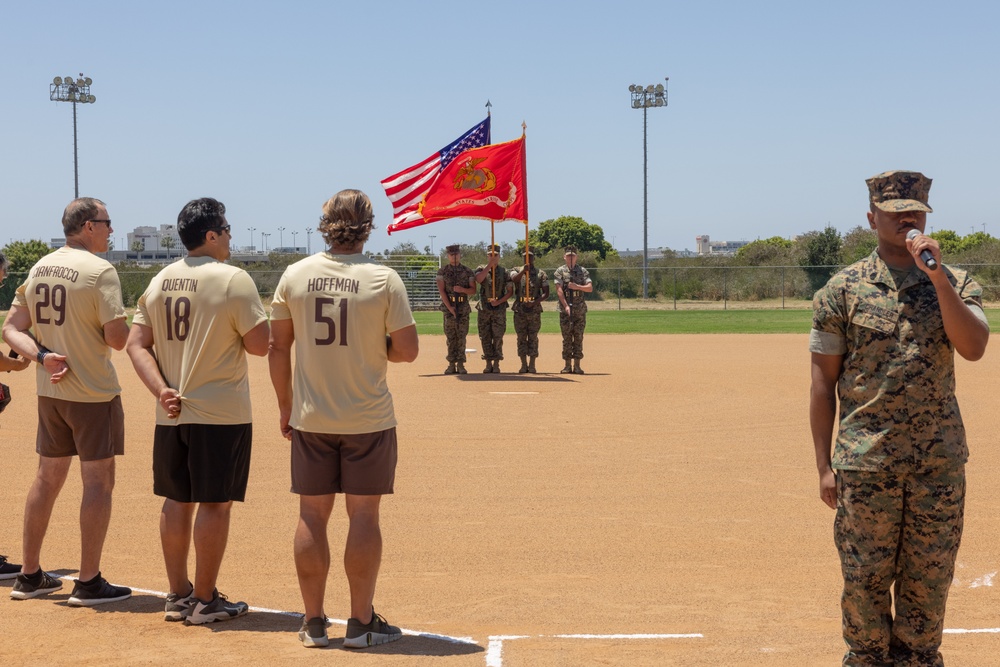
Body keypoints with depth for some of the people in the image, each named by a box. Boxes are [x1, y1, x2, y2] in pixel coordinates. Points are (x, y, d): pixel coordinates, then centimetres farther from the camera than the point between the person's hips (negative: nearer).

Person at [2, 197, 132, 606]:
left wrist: (42, 355, -7)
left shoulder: (38, 268, 8)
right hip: (93, 394, -7)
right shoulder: (99, 271, -15)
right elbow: (117, 339, -19)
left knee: (47, 479, 15)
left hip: (49, 392, 7)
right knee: (98, 482, 1)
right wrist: (122, 326, 2)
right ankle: (89, 583, 4)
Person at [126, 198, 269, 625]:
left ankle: (178, 595, 20)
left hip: (171, 413, 6)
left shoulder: (160, 281, 8)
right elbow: (259, 345, -12)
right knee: (214, 503, 1)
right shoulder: (234, 280, -12)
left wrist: (162, 390, -3)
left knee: (176, 500, 13)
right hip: (222, 413, -6)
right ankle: (204, 601, 6)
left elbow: (136, 343, 4)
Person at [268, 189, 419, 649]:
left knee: (312, 515, 9)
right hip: (368, 419, -2)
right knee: (363, 515, 5)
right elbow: (407, 350, -8)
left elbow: (278, 347, 4)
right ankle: (361, 623, 9)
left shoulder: (295, 275, 0)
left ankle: (313, 623, 14)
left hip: (310, 418, 2)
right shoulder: (384, 280, -9)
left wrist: (285, 405, 13)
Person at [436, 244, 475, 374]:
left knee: (461, 336, 0)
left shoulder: (467, 271, 7)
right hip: (448, 306, -1)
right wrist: (450, 307, -12)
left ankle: (460, 364, 2)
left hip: (463, 307, 1)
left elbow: (473, 290, 5)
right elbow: (441, 291, -3)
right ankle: (451, 364, 2)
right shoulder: (442, 271, 4)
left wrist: (462, 289, -17)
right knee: (450, 337, 0)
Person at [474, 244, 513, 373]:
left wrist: (499, 301, -10)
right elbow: (478, 279, -18)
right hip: (484, 309, 1)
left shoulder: (504, 271, 5)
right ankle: (488, 363, 10)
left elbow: (510, 291, 5)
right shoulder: (481, 268, 6)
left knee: (498, 337, -3)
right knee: (485, 337, 3)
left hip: (499, 309, -1)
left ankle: (496, 364, 2)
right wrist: (489, 265, -20)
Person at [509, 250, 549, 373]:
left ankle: (532, 365, 3)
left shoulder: (541, 274, 6)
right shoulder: (517, 271, 8)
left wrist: (534, 302, -15)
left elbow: (546, 293, 1)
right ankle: (523, 364, 8)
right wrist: (523, 271, -35)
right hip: (519, 310, 1)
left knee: (533, 338, 0)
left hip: (535, 310, -1)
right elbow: (514, 278, -17)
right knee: (521, 338, 3)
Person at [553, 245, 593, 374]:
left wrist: (577, 286, -19)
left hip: (580, 309, 1)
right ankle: (567, 365, 4)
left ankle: (577, 365, 3)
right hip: (565, 309, -1)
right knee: (566, 337, 0)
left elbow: (590, 288, -2)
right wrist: (566, 306, -18)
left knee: (578, 337, 0)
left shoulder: (582, 271, 7)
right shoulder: (560, 271, 3)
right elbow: (559, 290, -7)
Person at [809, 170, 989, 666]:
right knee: (865, 580, 4)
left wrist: (937, 276, -19)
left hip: (939, 461, 2)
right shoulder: (843, 289, 1)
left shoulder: (955, 284, 5)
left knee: (929, 580, 9)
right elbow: (823, 381, 2)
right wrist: (824, 464, -2)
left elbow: (973, 346, -14)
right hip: (866, 461, -1)